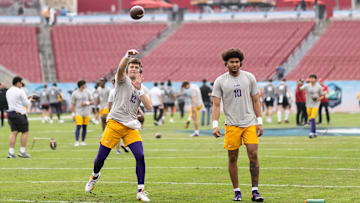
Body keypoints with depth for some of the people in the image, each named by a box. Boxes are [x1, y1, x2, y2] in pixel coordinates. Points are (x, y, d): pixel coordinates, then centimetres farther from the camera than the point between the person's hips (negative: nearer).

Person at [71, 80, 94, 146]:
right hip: (78, 113, -3)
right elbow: (73, 104, 3)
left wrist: (87, 103, -9)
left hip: (86, 113, 3)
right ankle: (76, 142, -13)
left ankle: (83, 141, 12)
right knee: (78, 126, -13)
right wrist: (73, 113, -3)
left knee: (85, 127, 4)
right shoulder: (75, 94, 1)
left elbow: (92, 101, 11)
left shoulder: (87, 92, 9)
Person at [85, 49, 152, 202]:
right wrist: (128, 56, -40)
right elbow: (120, 69, -22)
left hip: (131, 127, 3)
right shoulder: (123, 80, 3)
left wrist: (140, 90, -7)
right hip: (115, 124, -3)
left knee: (140, 156, -14)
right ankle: (95, 176, 36)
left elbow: (149, 107, 0)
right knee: (101, 157, 3)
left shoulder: (141, 89, 15)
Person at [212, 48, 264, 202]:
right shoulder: (220, 81, 2)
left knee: (253, 155, -9)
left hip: (250, 123, 1)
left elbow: (255, 101, 10)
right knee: (232, 158, 1)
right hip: (231, 124, -1)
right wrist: (215, 125, -10)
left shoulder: (249, 77, 6)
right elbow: (216, 104, 0)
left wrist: (259, 122, 5)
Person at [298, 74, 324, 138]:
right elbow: (300, 89, -13)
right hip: (309, 104, 3)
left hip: (315, 104, -3)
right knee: (310, 119, 9)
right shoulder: (307, 86, 1)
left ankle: (312, 132, -20)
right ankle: (314, 133, 24)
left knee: (312, 118, -18)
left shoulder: (319, 87, -1)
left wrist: (319, 98, -15)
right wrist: (298, 85, -34)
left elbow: (322, 96, 7)